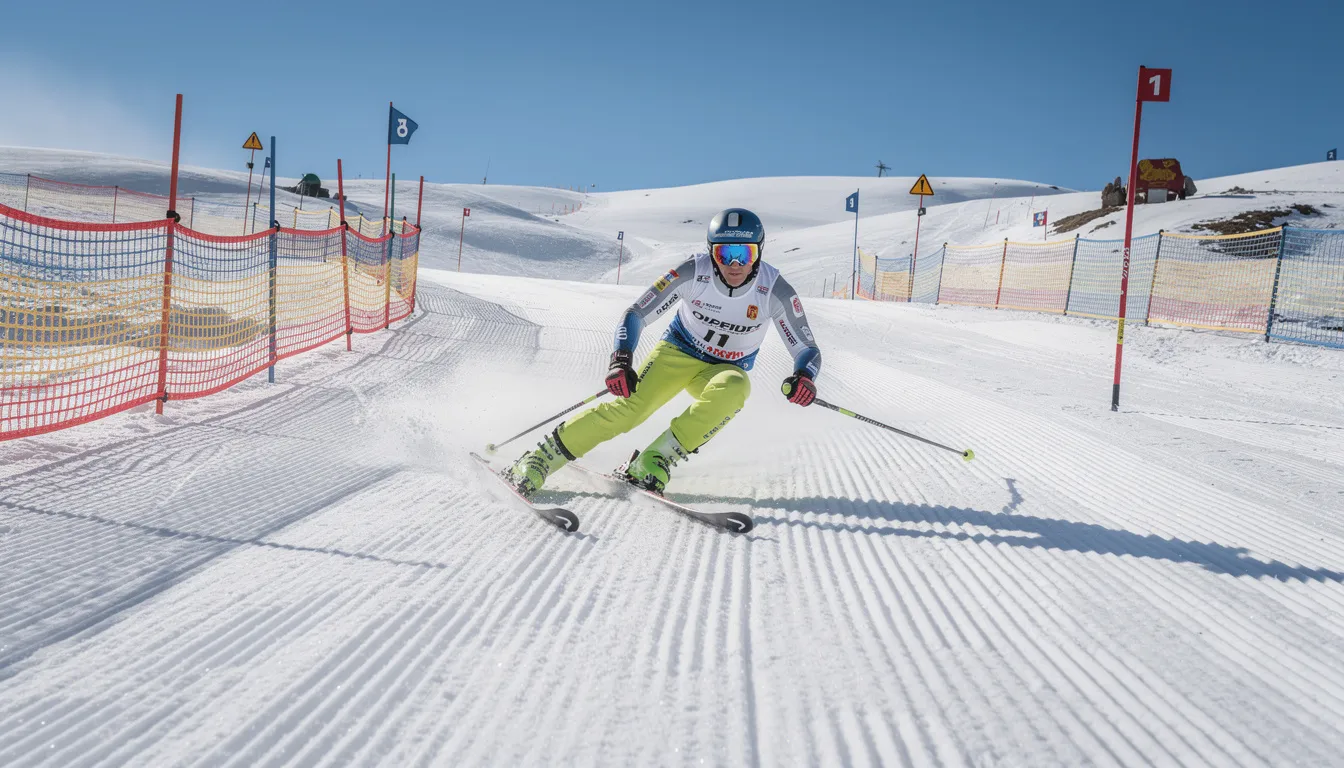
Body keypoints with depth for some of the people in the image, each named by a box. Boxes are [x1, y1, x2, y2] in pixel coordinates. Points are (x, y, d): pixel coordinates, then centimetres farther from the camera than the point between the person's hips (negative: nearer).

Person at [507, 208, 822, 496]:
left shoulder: (776, 290, -22)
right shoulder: (693, 272, -23)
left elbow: (807, 349, -15)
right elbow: (635, 315, -17)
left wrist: (804, 376, -38)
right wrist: (621, 361, -33)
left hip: (724, 370, 1)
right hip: (678, 351, -1)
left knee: (734, 388, -35)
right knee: (631, 407, -24)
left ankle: (654, 462, -28)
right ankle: (538, 459, -12)